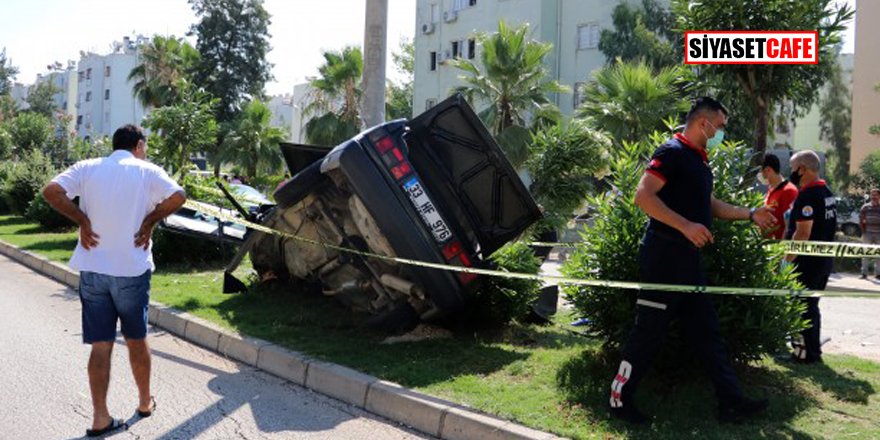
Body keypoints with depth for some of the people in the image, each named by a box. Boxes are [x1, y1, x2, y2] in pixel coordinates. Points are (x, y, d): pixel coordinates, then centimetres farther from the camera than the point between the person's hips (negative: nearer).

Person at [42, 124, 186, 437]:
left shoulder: (87, 168, 4)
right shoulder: (147, 171, -3)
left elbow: (51, 191, -9)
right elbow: (178, 197, -17)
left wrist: (82, 220, -4)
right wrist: (150, 221, -7)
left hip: (92, 269, 2)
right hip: (132, 270, -2)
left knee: (100, 345, 7)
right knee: (137, 340, 15)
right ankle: (145, 402, 29)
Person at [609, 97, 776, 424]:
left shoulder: (699, 161, 18)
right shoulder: (672, 152, -12)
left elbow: (710, 206, 29)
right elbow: (643, 196, -23)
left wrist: (750, 214, 22)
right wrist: (686, 226, -26)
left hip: (688, 257, 10)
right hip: (664, 254, -10)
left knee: (706, 331, 11)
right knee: (649, 331, -3)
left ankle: (731, 402, 18)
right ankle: (620, 400, 10)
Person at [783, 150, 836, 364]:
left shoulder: (807, 196, -18)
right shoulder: (827, 193, 13)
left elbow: (803, 232, -23)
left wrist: (787, 259, -19)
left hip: (808, 261, -10)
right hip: (824, 260, 10)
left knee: (802, 306, -1)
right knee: (811, 305, 18)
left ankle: (807, 352, 4)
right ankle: (812, 348, 26)